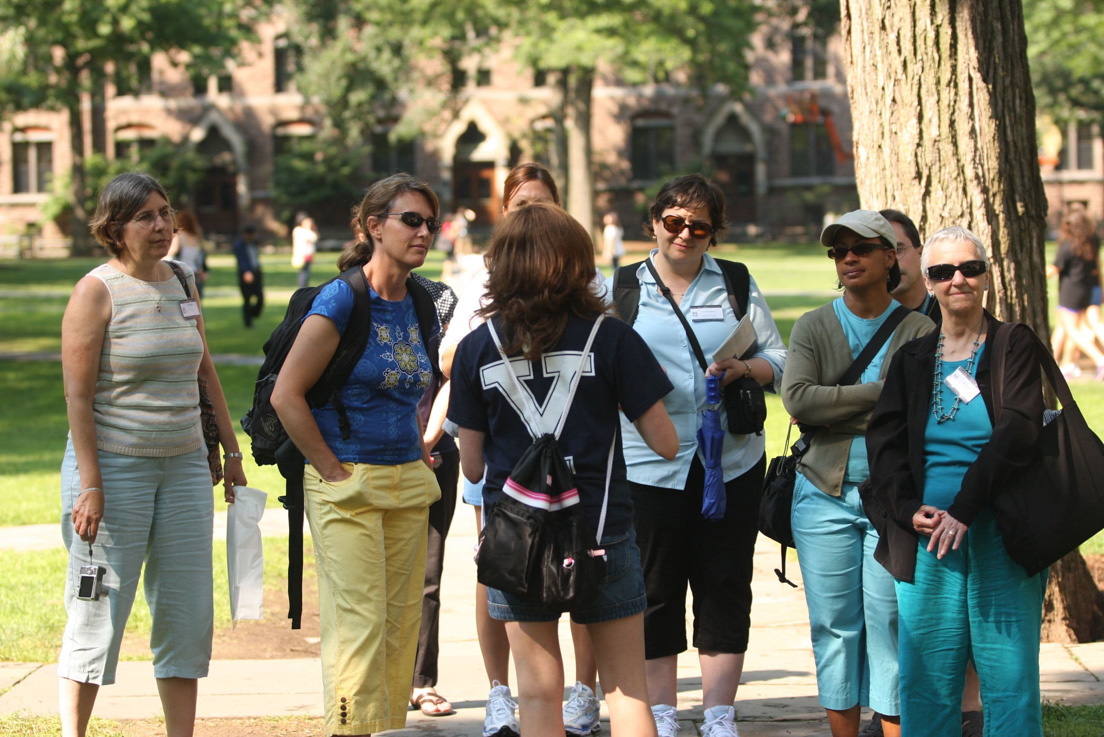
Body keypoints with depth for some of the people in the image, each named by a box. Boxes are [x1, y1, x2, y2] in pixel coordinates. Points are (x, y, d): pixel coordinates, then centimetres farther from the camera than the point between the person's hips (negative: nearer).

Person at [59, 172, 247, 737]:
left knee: (187, 611, 6)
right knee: (99, 613, -2)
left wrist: (231, 451, 17)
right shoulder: (97, 291, -9)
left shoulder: (182, 282, 10)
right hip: (115, 464, -6)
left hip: (184, 465, 6)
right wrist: (89, 483, -18)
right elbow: (77, 394, -12)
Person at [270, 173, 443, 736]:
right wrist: (332, 471, -12)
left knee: (400, 622, 8)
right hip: (347, 486, -7)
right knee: (359, 621, -10)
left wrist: (420, 455, 15)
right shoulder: (342, 299, -11)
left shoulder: (421, 308, 10)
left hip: (407, 482, 7)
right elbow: (286, 395, -13)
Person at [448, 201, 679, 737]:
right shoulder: (610, 338, -6)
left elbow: (472, 466, 3)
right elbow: (665, 444, -4)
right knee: (627, 690, 9)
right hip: (602, 532, -1)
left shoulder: (477, 348, -1)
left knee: (539, 694, 8)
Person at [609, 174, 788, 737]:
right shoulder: (620, 289, 8)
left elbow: (778, 359, 11)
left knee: (726, 589, 3)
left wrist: (745, 368, -9)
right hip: (650, 465, -1)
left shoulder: (737, 286, 10)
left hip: (731, 463, 1)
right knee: (654, 590, 3)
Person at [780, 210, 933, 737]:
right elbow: (796, 398, -9)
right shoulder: (813, 327, 7)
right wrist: (880, 394, -12)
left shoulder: (917, 330, 3)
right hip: (825, 496, 2)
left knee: (890, 621, -4)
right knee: (834, 623, 3)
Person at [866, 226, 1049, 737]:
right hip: (927, 539, 3)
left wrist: (963, 510, -17)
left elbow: (1017, 432, -9)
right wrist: (910, 509, -10)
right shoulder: (912, 359, 13)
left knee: (1008, 675, -4)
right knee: (926, 680, 2)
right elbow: (884, 440, 7)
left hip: (1000, 535, -3)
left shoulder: (1015, 346, 2)